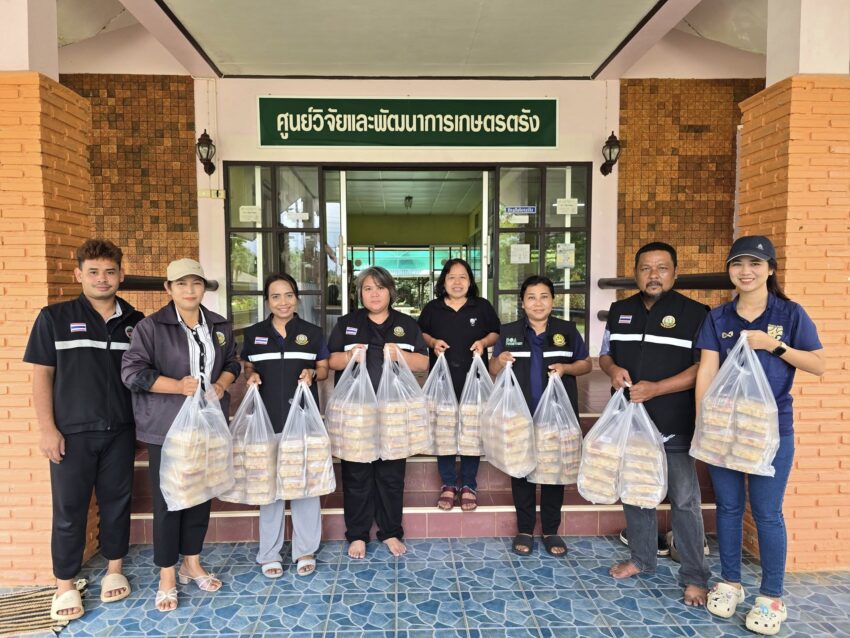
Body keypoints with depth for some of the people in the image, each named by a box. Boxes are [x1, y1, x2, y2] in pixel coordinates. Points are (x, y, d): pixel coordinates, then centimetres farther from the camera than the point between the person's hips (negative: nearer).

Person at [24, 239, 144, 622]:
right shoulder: (54, 317, -1)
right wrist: (47, 428, -7)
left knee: (117, 501, 12)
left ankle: (114, 569, 29)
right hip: (72, 432, -2)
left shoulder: (135, 322, 4)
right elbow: (41, 375, -1)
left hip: (120, 431, 2)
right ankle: (65, 585, 22)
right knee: (69, 508, 7)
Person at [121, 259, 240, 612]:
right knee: (168, 499, 3)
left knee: (202, 494, 14)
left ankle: (192, 563, 32)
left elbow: (232, 362, 17)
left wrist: (222, 384, -4)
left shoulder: (220, 326, 8)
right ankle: (167, 576, 19)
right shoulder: (150, 326, -7)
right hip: (167, 427, -4)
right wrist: (178, 386, -21)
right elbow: (132, 372, -12)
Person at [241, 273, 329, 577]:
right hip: (267, 417, 1)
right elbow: (248, 368, 14)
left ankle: (305, 550, 21)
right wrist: (251, 376, -8)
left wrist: (312, 373, -12)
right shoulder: (254, 333, 6)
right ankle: (270, 554, 21)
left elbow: (324, 370, 9)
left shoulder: (312, 332, 4)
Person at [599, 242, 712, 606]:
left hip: (674, 425, -5)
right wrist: (613, 369, -7)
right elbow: (605, 354, 16)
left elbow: (703, 367, -11)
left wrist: (656, 388, -21)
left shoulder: (694, 314, -6)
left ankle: (695, 577, 16)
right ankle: (642, 558, 34)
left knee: (684, 500, 0)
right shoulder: (620, 311, 9)